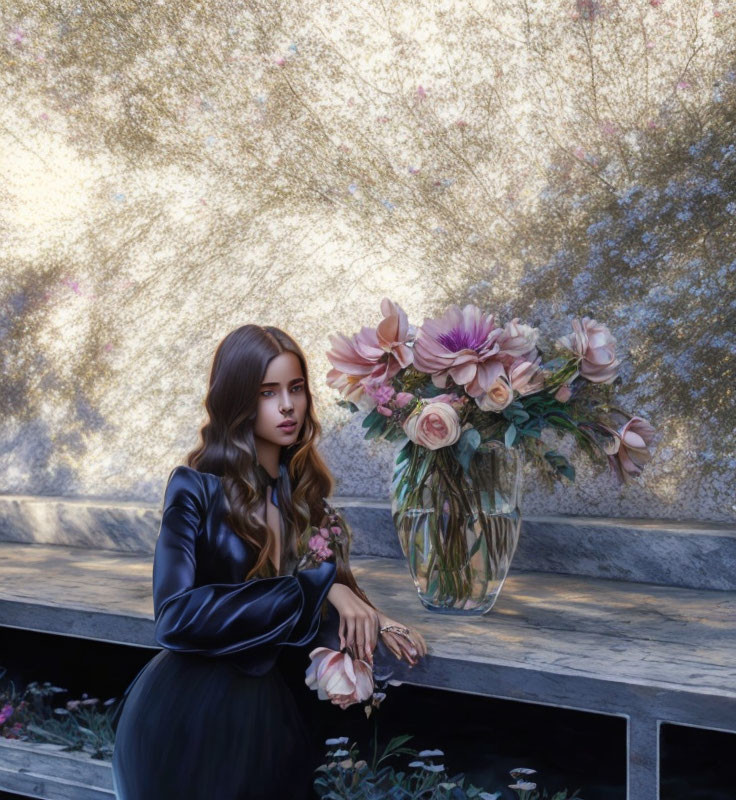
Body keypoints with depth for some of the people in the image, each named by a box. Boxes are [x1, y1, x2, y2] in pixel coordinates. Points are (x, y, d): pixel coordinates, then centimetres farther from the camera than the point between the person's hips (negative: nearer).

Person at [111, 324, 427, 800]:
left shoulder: (303, 486, 6)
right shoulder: (196, 489, -12)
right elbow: (176, 617, -23)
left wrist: (373, 620, -17)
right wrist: (316, 588, -26)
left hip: (271, 708, 5)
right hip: (190, 709, -5)